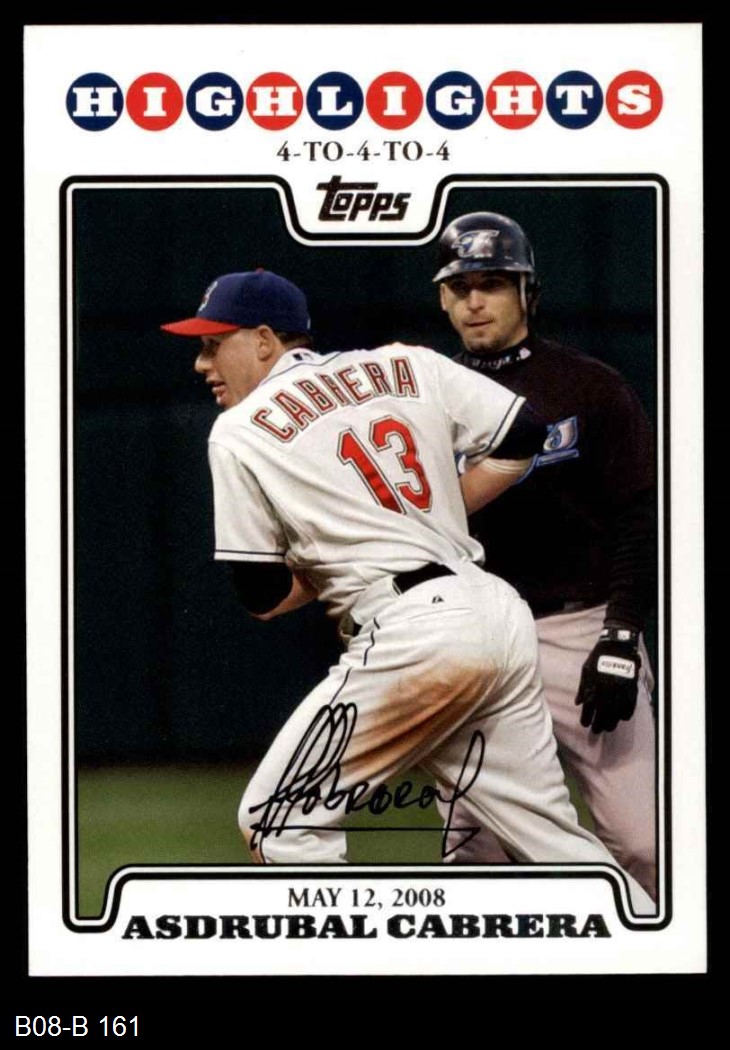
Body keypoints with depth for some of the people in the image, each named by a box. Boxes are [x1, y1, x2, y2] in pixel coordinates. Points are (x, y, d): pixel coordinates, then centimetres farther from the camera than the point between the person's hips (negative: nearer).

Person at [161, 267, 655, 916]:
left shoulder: (238, 434, 2)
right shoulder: (406, 365, 16)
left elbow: (264, 599, 3)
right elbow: (527, 437, 13)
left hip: (411, 633, -7)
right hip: (502, 613, 7)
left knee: (281, 817, 5)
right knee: (548, 832, 14)